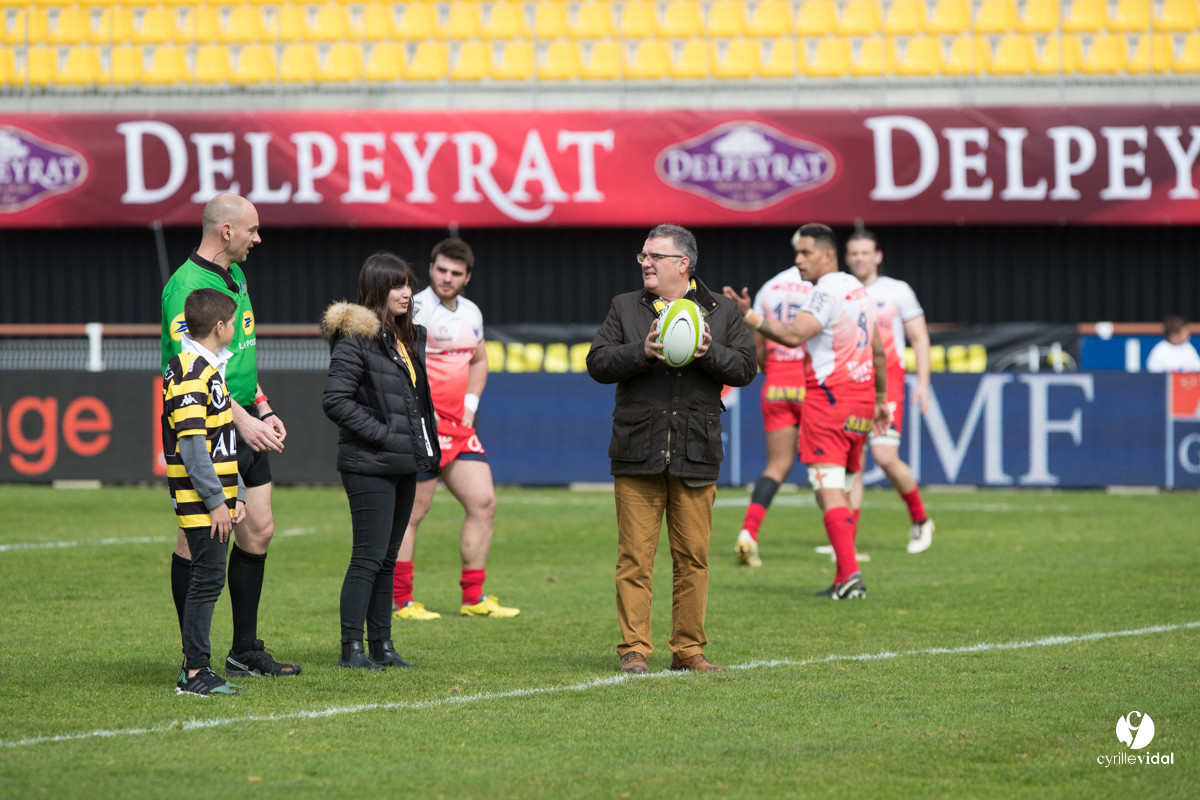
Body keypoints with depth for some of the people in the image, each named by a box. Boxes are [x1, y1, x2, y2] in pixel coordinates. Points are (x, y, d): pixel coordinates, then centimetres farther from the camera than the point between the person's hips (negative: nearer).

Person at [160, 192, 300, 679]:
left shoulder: (234, 279, 15)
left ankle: (246, 652, 19)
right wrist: (242, 419, -25)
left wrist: (264, 410, 17)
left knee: (258, 531, 11)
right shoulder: (187, 287, -16)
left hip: (243, 425, 10)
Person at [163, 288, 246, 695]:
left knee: (206, 580, 12)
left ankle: (193, 670, 17)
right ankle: (195, 673, -7)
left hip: (215, 500, 10)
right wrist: (216, 500, -20)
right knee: (207, 579, -9)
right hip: (201, 503, -10)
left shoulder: (210, 369, 18)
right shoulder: (191, 372, -15)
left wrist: (236, 495, 18)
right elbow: (192, 444, -21)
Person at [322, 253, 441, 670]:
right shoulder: (355, 338, -11)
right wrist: (382, 434, -18)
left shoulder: (410, 337, 15)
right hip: (369, 466, -8)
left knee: (387, 558, 12)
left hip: (403, 464, 8)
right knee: (369, 557, -8)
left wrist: (426, 446, 13)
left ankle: (381, 645, 16)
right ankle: (351, 647, -5)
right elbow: (336, 400, -17)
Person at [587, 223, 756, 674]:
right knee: (635, 557, -3)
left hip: (696, 454, 0)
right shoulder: (624, 308, 10)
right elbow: (597, 363, 2)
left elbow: (745, 367, 4)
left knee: (693, 558, 3)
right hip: (638, 453, 0)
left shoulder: (720, 313, 10)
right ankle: (634, 650, 2)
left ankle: (688, 650, 11)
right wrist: (641, 352, -14)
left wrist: (709, 353, -14)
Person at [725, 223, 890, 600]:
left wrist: (749, 316, -30)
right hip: (860, 403, 9)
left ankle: (850, 573, -21)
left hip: (829, 398, -9)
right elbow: (878, 351, 23)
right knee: (842, 492, 13)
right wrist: (881, 399, 31)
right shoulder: (857, 289, 16)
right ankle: (845, 580, 13)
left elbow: (793, 335, -26)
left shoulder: (827, 292, -12)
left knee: (829, 493, -11)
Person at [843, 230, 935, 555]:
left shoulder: (897, 291, 5)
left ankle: (920, 520, 5)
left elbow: (920, 339, 6)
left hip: (886, 381, -3)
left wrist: (923, 383, -3)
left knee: (885, 457, -16)